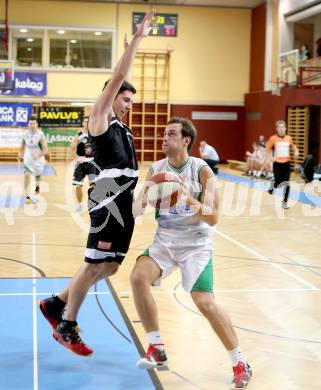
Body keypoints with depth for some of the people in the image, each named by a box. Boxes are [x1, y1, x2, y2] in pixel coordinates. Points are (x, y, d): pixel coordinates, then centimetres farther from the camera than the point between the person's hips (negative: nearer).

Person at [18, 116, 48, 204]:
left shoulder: (40, 135, -18)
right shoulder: (26, 134, -5)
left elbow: (45, 150, -21)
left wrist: (38, 155, -37)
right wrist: (21, 153, 5)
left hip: (38, 159, -1)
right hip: (28, 159, 1)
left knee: (37, 175, 20)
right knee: (26, 175, -18)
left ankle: (37, 185, 55)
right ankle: (28, 196, -21)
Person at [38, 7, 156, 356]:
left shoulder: (123, 130, 20)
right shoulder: (99, 119, -5)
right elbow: (117, 78, -11)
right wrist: (137, 38, -14)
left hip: (124, 205, 9)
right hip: (108, 203, -8)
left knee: (108, 268, 11)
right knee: (94, 266, -3)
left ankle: (55, 303, 24)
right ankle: (66, 327, 11)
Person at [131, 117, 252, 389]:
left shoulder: (202, 170, -12)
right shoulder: (156, 169, 0)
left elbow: (213, 218, -16)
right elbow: (139, 207, 0)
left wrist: (186, 197, -28)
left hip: (195, 244, -4)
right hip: (164, 241, 4)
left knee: (205, 302, -16)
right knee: (138, 277, -20)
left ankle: (240, 363, 3)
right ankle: (157, 349, -3)